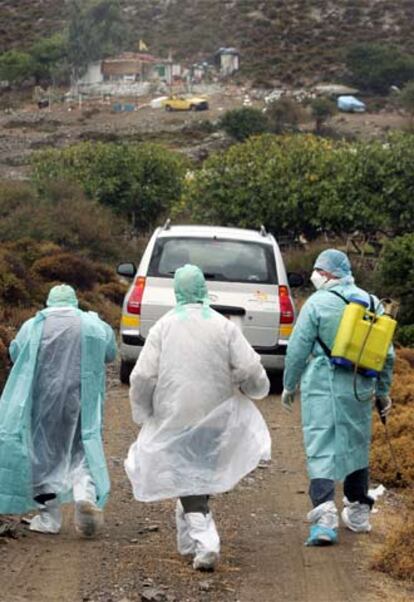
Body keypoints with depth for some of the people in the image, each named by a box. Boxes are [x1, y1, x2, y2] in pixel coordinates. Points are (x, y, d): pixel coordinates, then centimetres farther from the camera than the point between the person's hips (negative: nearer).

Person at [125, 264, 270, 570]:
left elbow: (143, 376, -6)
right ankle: (190, 538, 29)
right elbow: (250, 370, -8)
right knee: (205, 473, 19)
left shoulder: (164, 326, -3)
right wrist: (257, 388, 14)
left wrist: (143, 414, 7)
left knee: (187, 479, 3)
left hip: (174, 417, -1)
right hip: (215, 417, 1)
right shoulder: (224, 326, -3)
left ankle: (205, 542, -12)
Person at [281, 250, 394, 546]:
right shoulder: (371, 303, 7)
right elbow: (387, 354, 10)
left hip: (322, 388, -4)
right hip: (360, 389, 5)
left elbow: (298, 349, -6)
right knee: (357, 447, 19)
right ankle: (358, 512, 29)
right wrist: (383, 391, 20)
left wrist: (289, 385, 7)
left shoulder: (318, 303, -7)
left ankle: (325, 517, -18)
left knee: (321, 451, -5)